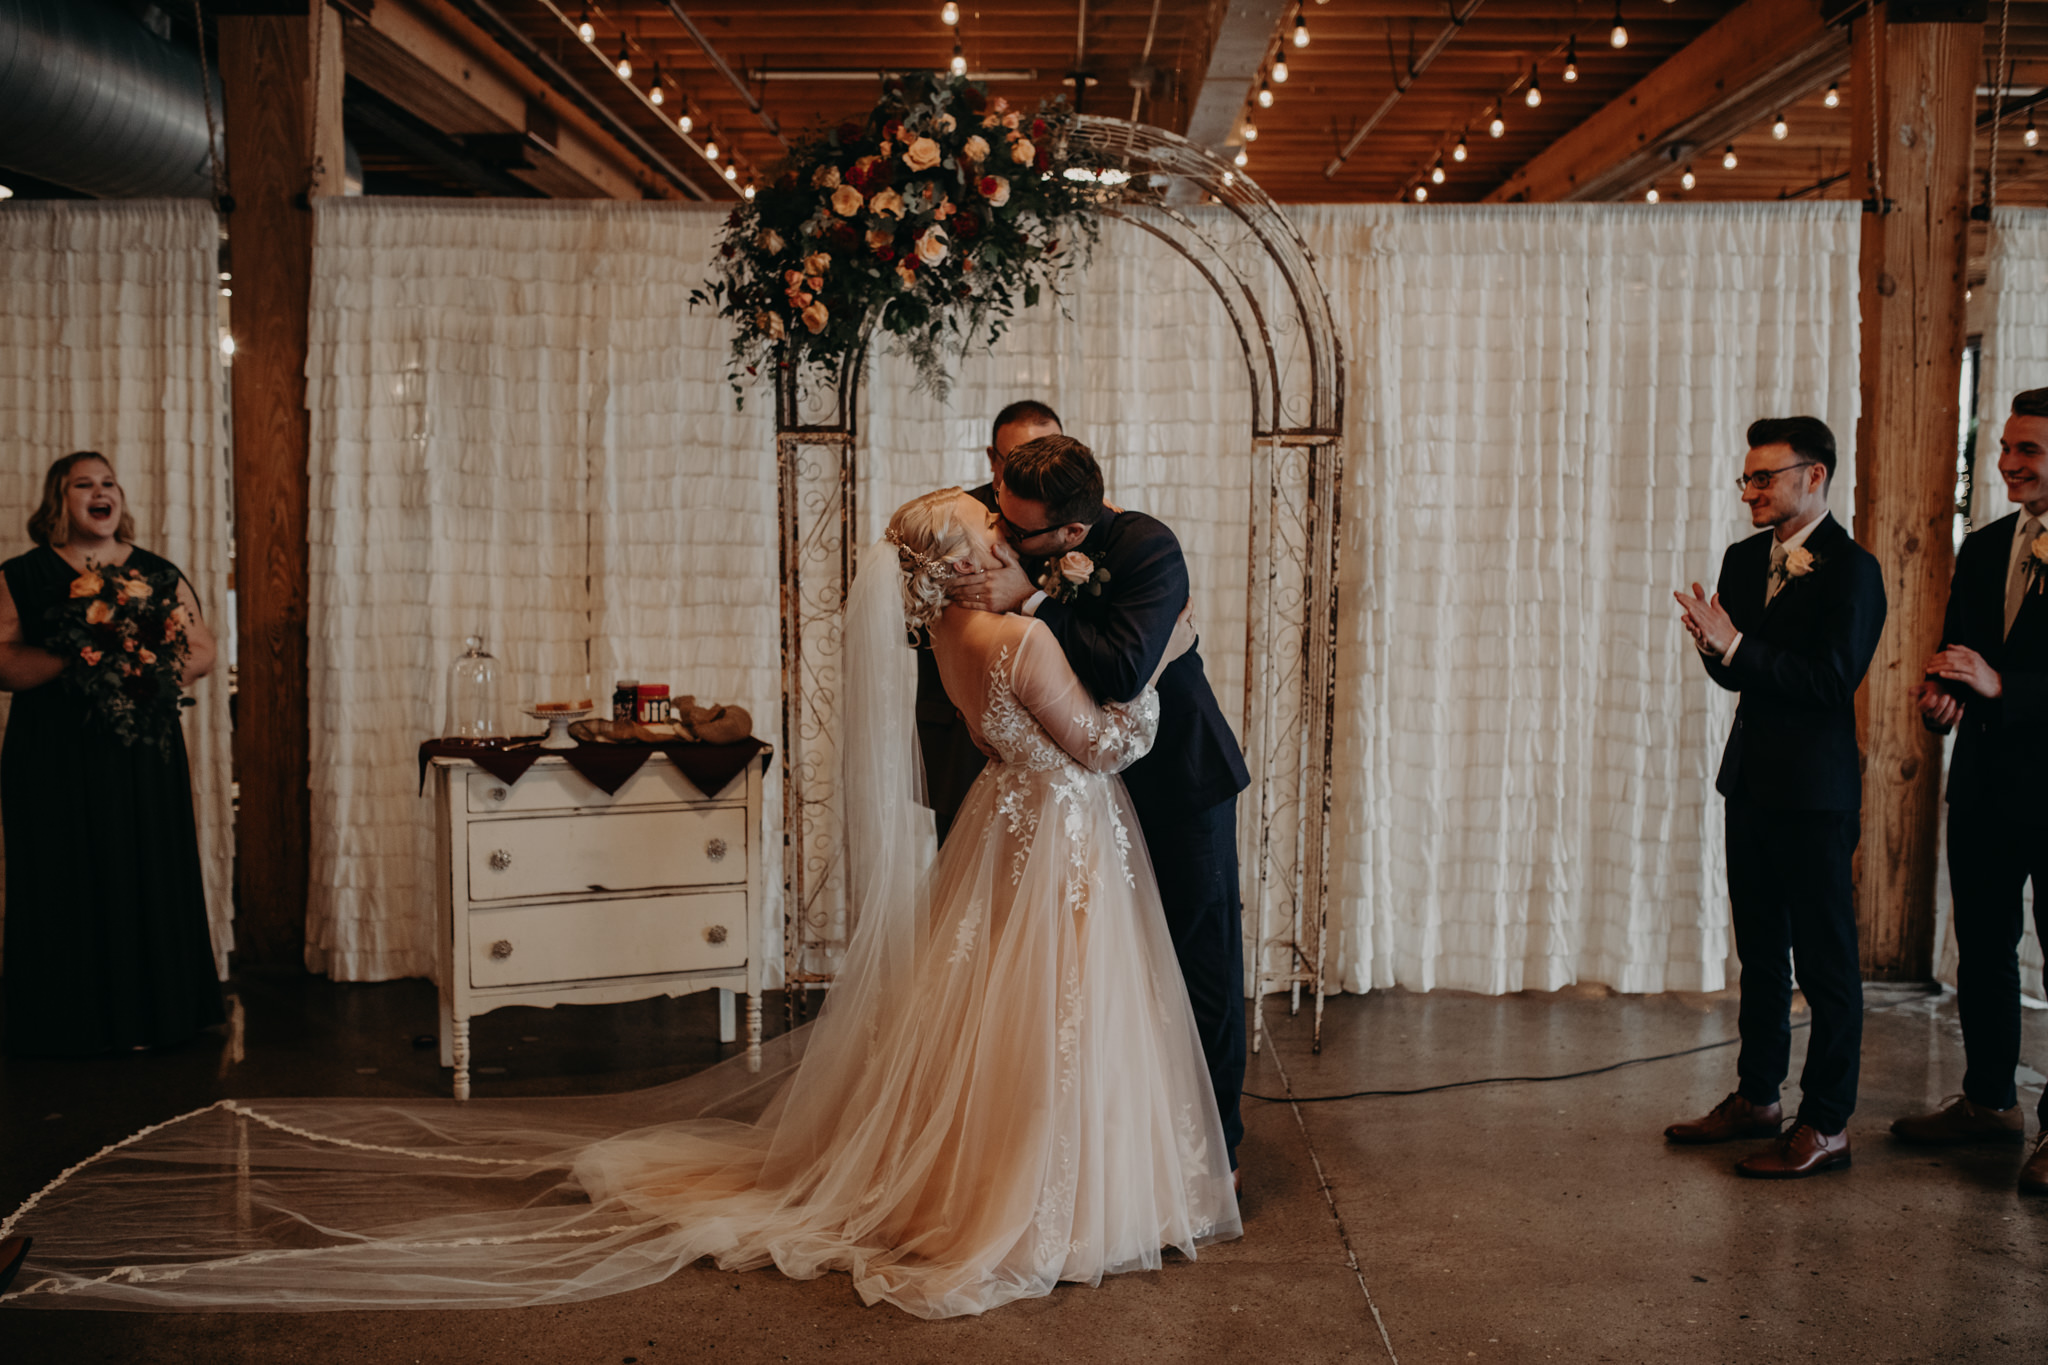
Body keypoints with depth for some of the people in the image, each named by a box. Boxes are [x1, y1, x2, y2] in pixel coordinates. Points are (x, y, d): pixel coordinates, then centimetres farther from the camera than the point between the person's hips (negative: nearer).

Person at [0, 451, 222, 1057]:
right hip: (55, 755, -2)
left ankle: (148, 1017, 11)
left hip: (143, 753, 2)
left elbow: (202, 652, 7)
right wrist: (71, 659, -19)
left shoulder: (159, 574, 11)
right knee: (65, 886, -1)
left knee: (148, 879, 1)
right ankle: (70, 1023, 8)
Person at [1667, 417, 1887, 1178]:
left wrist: (1734, 645, -23)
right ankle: (1757, 1097, 29)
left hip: (1815, 791, -8)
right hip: (1752, 780, 8)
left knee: (1824, 959, -1)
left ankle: (1826, 1126, 7)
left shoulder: (1850, 569, -13)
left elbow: (1830, 681, -21)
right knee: (1760, 951, 17)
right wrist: (1713, 644, -9)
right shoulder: (1743, 560, 11)